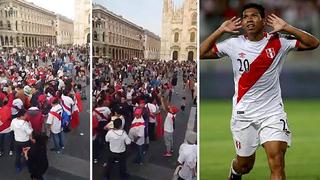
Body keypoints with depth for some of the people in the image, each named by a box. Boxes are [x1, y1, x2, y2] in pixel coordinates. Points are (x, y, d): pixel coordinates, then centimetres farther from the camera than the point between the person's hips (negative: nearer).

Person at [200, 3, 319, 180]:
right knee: (245, 164, 16)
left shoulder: (279, 41, -5)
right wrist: (220, 31, -8)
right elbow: (200, 53, -2)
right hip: (243, 113, 1)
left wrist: (286, 28, -17)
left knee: (277, 162, -16)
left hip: (272, 111, -1)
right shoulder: (233, 44, -3)